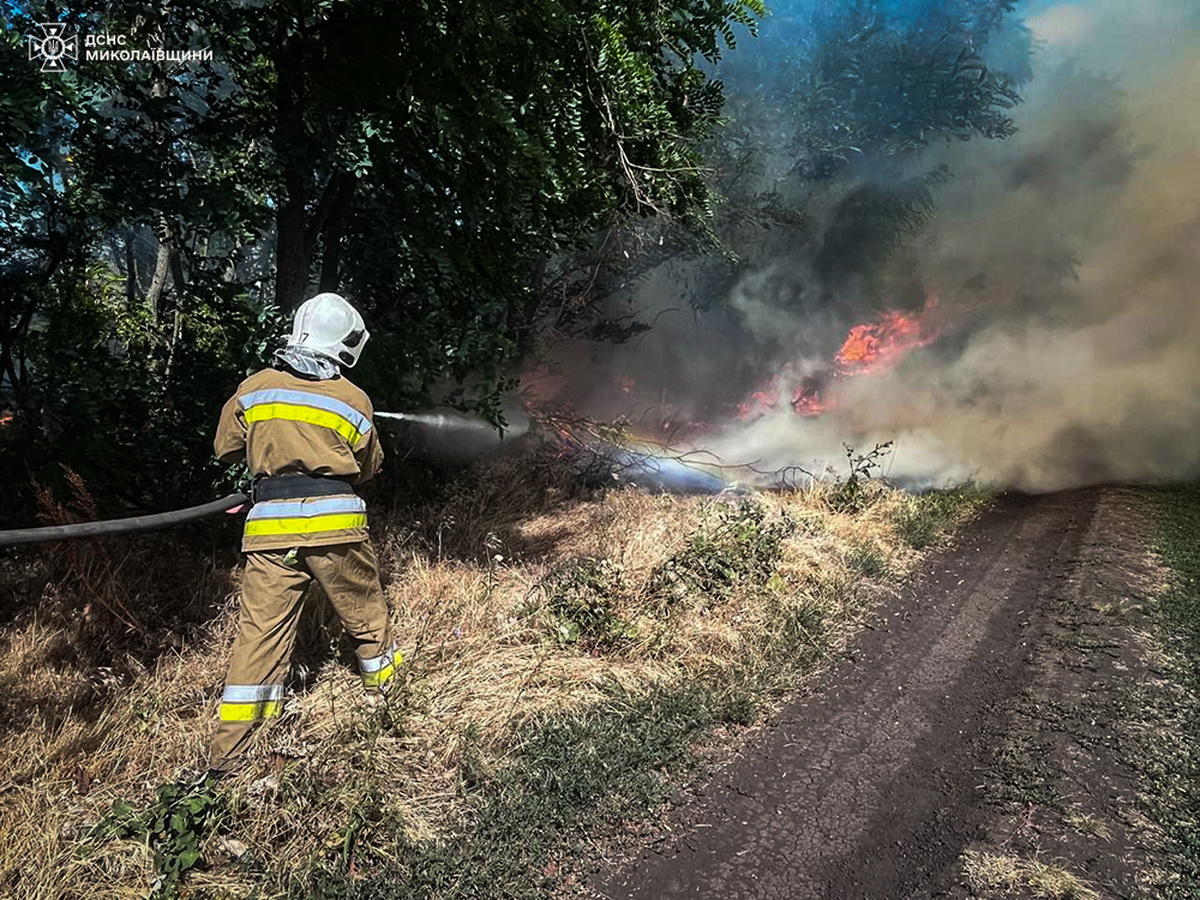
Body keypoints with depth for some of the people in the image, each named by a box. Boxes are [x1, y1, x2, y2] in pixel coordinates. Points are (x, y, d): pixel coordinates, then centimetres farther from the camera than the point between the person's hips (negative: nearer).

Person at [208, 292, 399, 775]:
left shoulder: (253, 388, 6)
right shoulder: (354, 400, 2)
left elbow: (227, 448, 16)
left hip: (270, 527, 2)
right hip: (335, 522, -1)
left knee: (259, 632, 6)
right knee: (365, 617, 17)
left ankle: (227, 753, 8)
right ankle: (388, 697, 37)